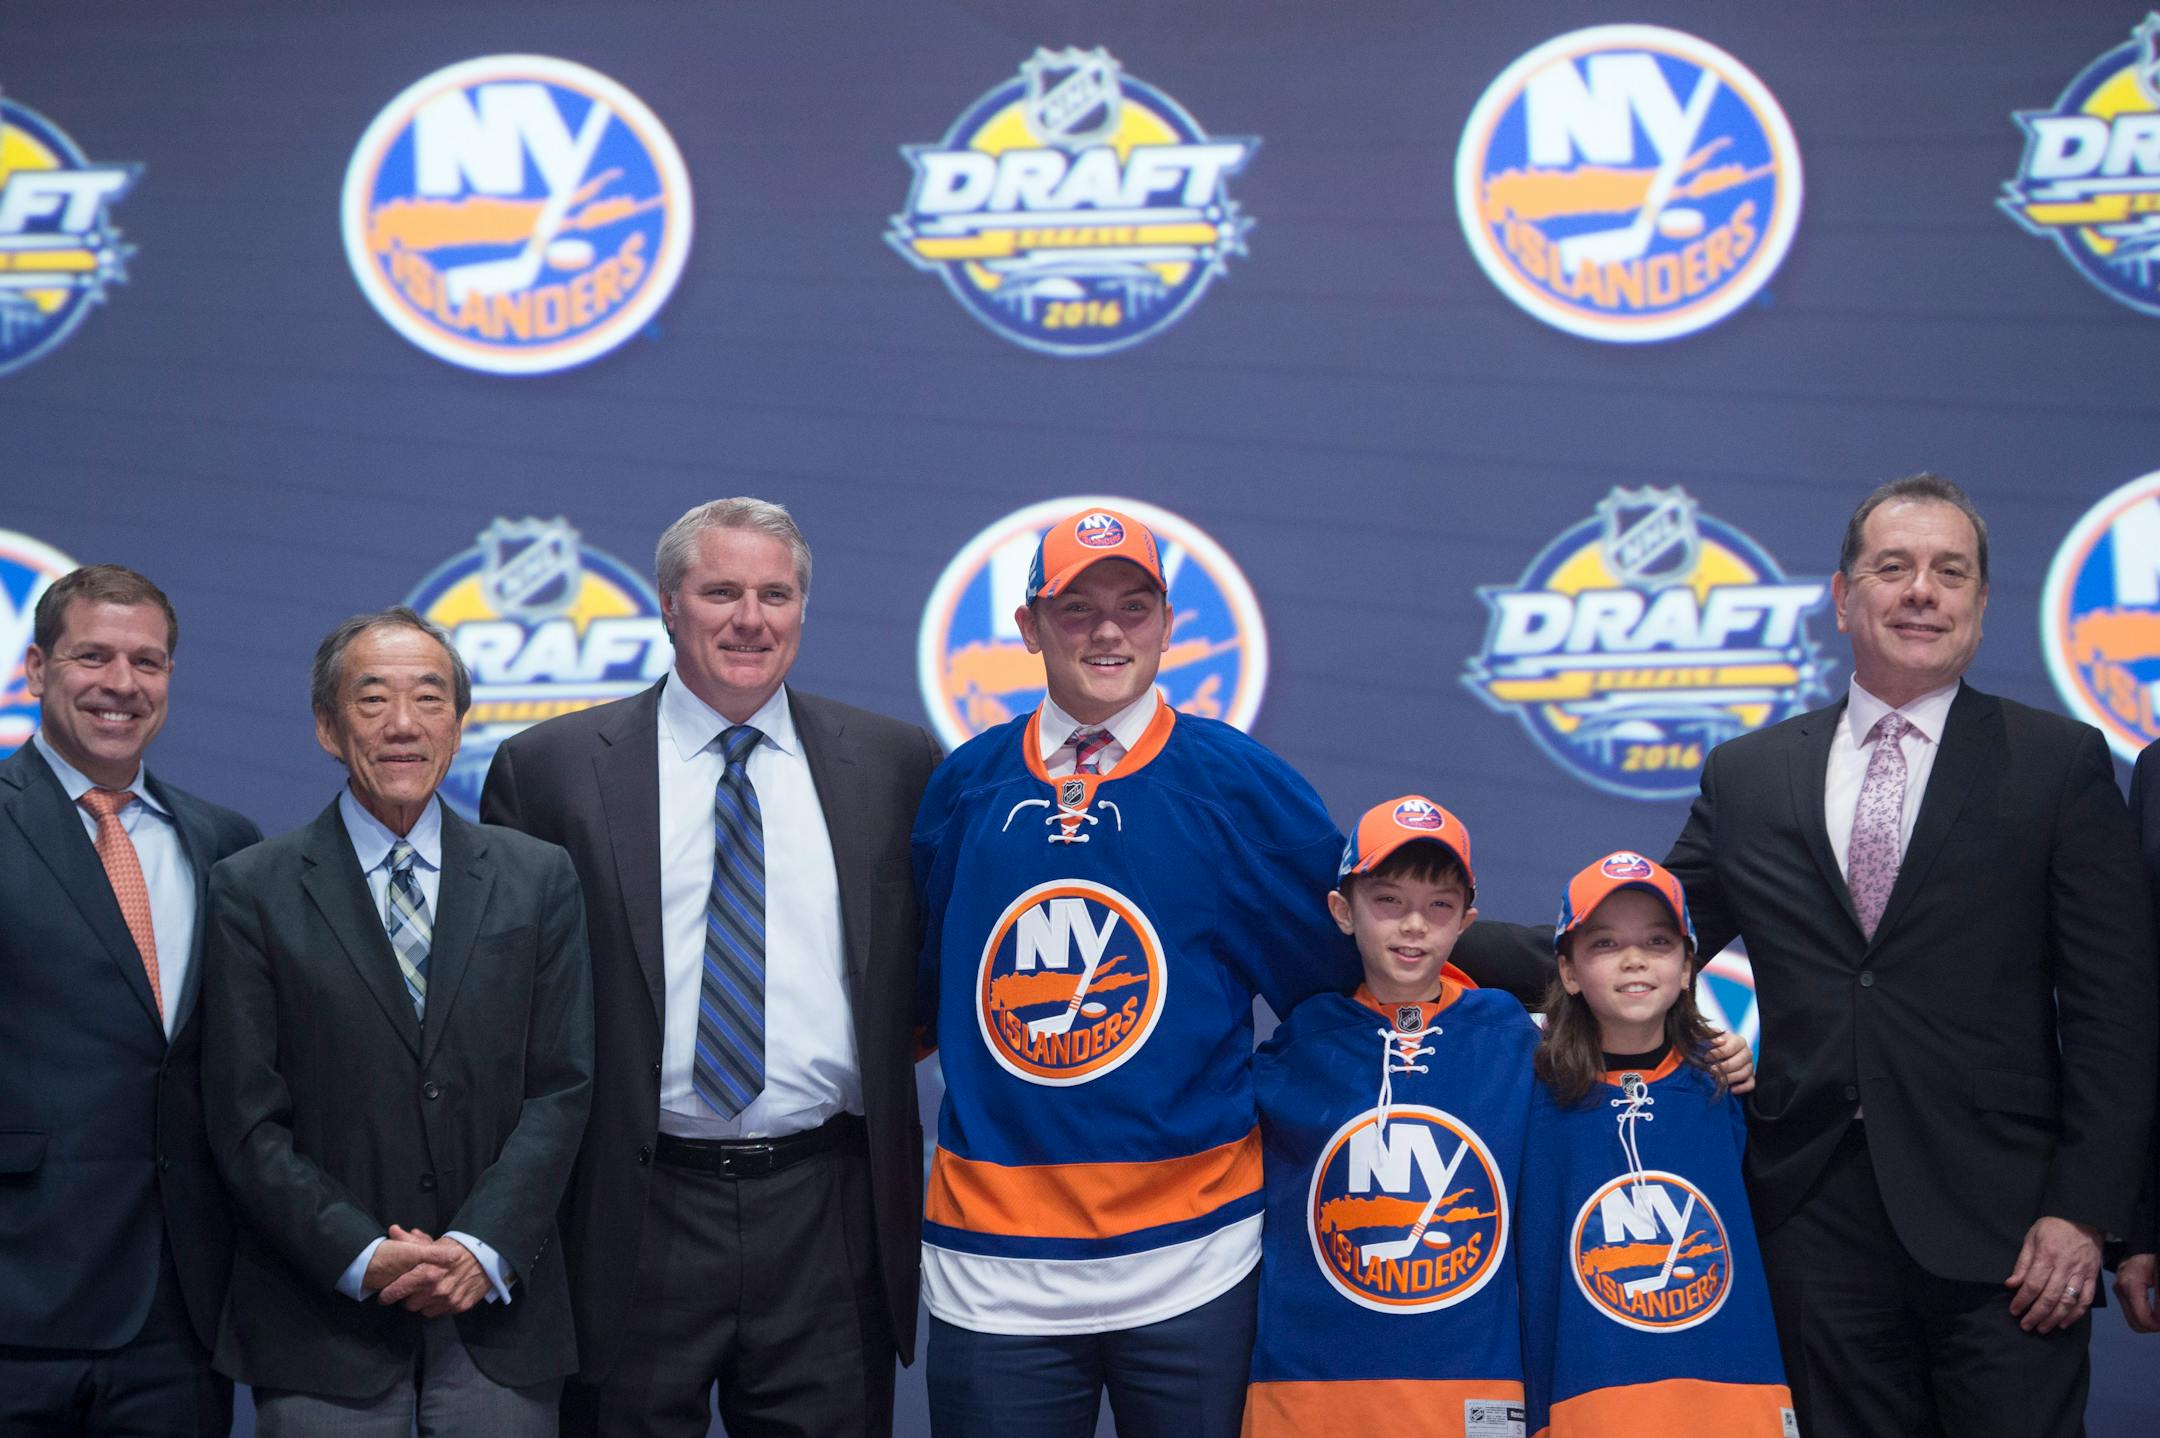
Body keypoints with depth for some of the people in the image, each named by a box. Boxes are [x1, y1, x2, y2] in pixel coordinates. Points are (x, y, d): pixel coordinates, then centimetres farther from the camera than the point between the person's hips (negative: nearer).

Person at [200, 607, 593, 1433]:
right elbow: (247, 1120, -3)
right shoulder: (251, 893, 1)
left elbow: (561, 1087, 2)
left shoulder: (539, 879, 7)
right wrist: (362, 1257, -12)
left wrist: (484, 1248, -10)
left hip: (497, 1309, 2)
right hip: (323, 1321, -1)